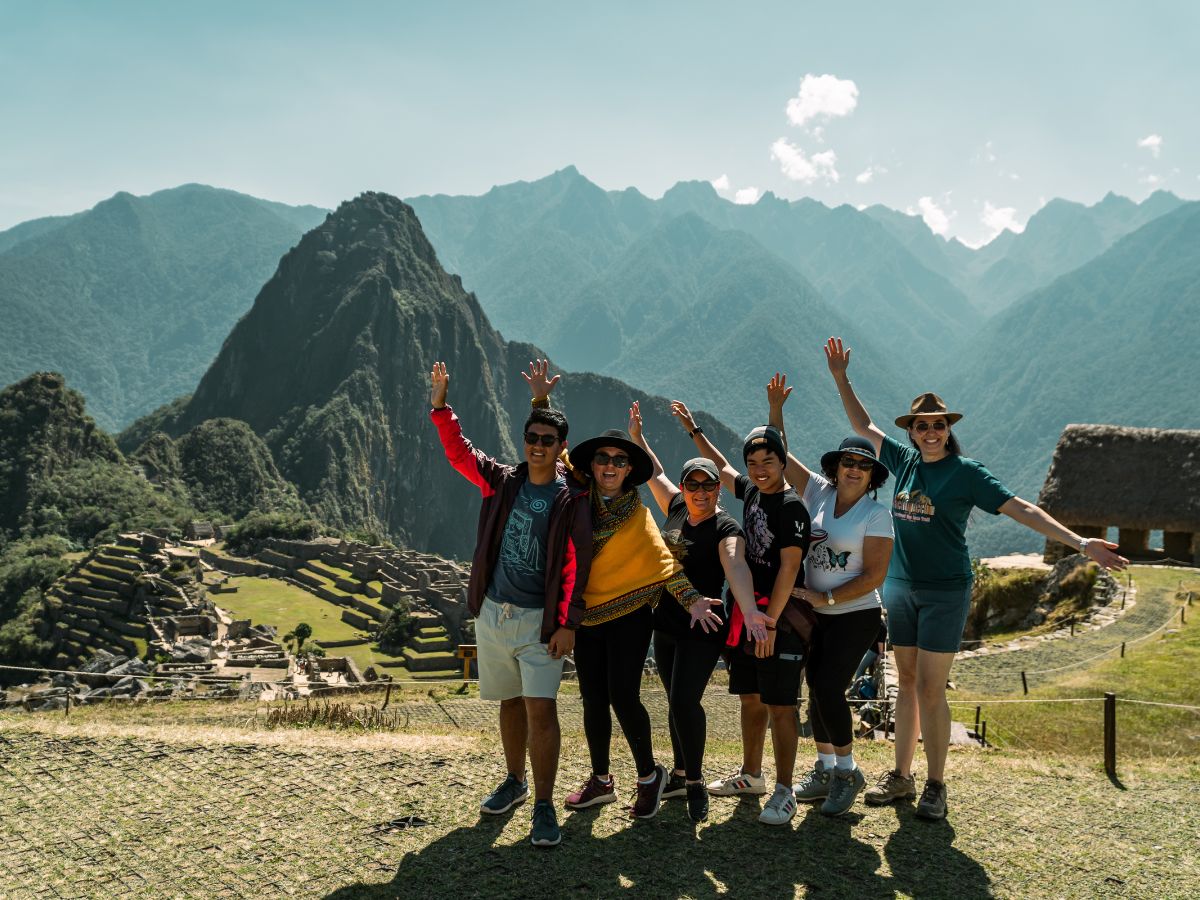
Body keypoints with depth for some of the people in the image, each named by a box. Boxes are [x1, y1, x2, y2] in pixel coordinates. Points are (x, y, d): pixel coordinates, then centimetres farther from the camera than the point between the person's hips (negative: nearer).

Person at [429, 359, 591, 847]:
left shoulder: (572, 500, -7)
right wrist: (441, 407, -4)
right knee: (510, 702, 17)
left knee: (541, 708, -11)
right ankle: (515, 781, 35)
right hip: (492, 613, 4)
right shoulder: (503, 482, 5)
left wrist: (567, 624, -16)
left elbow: (575, 566, -11)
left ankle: (544, 806, -4)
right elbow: (459, 453, 9)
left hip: (540, 620, -4)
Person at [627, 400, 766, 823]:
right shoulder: (676, 509, 4)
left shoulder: (725, 527, -16)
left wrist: (749, 610, -51)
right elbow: (654, 473, 21)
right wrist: (637, 435, 20)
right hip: (666, 621, 7)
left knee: (686, 700, -14)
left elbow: (735, 565, -36)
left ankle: (695, 784, 1)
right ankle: (680, 775, 26)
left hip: (703, 626, -7)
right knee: (676, 702, 13)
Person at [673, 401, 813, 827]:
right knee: (750, 698, 16)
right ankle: (751, 775, 29)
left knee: (779, 705, -5)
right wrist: (694, 429, 35)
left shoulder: (792, 508, -13)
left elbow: (789, 568, -18)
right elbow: (722, 468, 31)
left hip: (780, 618, -8)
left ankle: (783, 792, 0)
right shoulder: (751, 492, 10)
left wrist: (770, 623, -20)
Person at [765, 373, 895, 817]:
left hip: (855, 615, -5)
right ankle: (825, 770, 25)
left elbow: (874, 575, -15)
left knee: (828, 689, -11)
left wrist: (826, 598, -17)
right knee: (818, 689, 11)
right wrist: (775, 409, -7)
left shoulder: (876, 514, -11)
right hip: (814, 612, 5)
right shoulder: (819, 492, 1)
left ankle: (847, 772, 7)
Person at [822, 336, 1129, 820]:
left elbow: (1020, 509, -13)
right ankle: (901, 777, 19)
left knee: (930, 688, -5)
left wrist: (1080, 543, -21)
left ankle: (936, 786, 6)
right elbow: (863, 426, 18)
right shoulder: (905, 461, 6)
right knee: (907, 683, 11)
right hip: (899, 585, 5)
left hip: (945, 590, -5)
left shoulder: (965, 472, -8)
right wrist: (840, 376, 15)